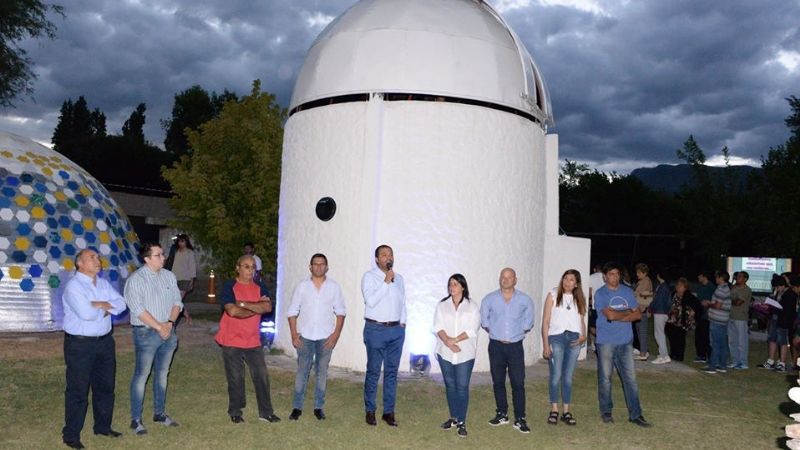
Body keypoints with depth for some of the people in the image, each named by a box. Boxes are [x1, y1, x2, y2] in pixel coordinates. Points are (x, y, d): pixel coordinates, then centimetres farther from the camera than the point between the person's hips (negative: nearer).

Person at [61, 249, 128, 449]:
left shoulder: (103, 283, 9)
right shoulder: (73, 286, -14)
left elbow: (121, 304, 1)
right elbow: (86, 313, -26)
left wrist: (101, 305, -16)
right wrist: (107, 308, -9)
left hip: (105, 341, 7)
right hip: (80, 344, -7)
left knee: (105, 386, 15)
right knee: (78, 390, 0)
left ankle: (103, 426, 30)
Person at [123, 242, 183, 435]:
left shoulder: (169, 276, 7)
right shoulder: (136, 279, -11)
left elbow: (177, 301, 8)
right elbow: (138, 309, -17)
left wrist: (170, 322, -8)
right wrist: (159, 327, -16)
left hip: (168, 331, 6)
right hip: (146, 333, -6)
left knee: (162, 373, 14)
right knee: (141, 375, 0)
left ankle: (160, 413, 26)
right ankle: (136, 419, 8)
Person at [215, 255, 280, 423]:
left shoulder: (260, 287, 5)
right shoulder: (229, 286, -9)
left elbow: (268, 307, -12)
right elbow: (232, 311, -23)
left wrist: (243, 304, -18)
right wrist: (257, 307, -13)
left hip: (253, 341, 4)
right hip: (232, 341, -4)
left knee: (261, 376, 6)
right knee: (235, 379, 6)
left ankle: (266, 412, 16)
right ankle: (235, 413, 23)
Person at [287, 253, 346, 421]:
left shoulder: (334, 287, 1)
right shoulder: (302, 286, 1)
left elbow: (340, 312, 2)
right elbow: (292, 312, 3)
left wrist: (336, 334, -6)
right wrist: (294, 334, -4)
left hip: (326, 337, 0)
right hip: (305, 336, 0)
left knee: (322, 372, 7)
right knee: (302, 371, 3)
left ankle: (319, 407, 17)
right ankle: (297, 407, 11)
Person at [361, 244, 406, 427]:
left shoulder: (399, 278, 12)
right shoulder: (369, 276, -5)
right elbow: (370, 301, -18)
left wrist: (402, 323, 9)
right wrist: (386, 282, -19)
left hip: (396, 330, 5)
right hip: (376, 329, -5)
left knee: (392, 372, 7)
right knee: (373, 371, 1)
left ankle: (389, 411, 14)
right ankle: (370, 411, 12)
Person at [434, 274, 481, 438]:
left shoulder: (472, 306, 0)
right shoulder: (442, 305, 7)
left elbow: (472, 329, -9)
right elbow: (438, 327, -2)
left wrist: (455, 340, -17)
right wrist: (448, 342, -17)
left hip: (465, 353, -3)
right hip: (445, 352, 3)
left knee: (462, 387, -3)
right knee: (450, 385, 11)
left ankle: (462, 422, 3)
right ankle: (454, 418, 23)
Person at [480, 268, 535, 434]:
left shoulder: (525, 300, -2)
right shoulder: (489, 299, -2)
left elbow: (528, 323, 9)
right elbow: (484, 321, 9)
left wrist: (517, 334, 6)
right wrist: (496, 334, 5)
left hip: (515, 346, -1)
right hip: (496, 346, 1)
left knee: (518, 383, -4)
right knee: (498, 381, 9)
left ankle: (520, 419, 2)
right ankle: (502, 414, 22)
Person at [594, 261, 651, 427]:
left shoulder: (627, 291, 9)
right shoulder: (600, 294, -5)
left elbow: (638, 314, 4)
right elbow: (610, 315, -17)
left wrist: (619, 317, -9)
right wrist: (628, 312, -2)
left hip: (625, 341, 3)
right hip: (606, 342, -3)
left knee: (630, 378, 1)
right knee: (605, 378, 5)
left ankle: (635, 414, 7)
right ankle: (606, 411, 20)